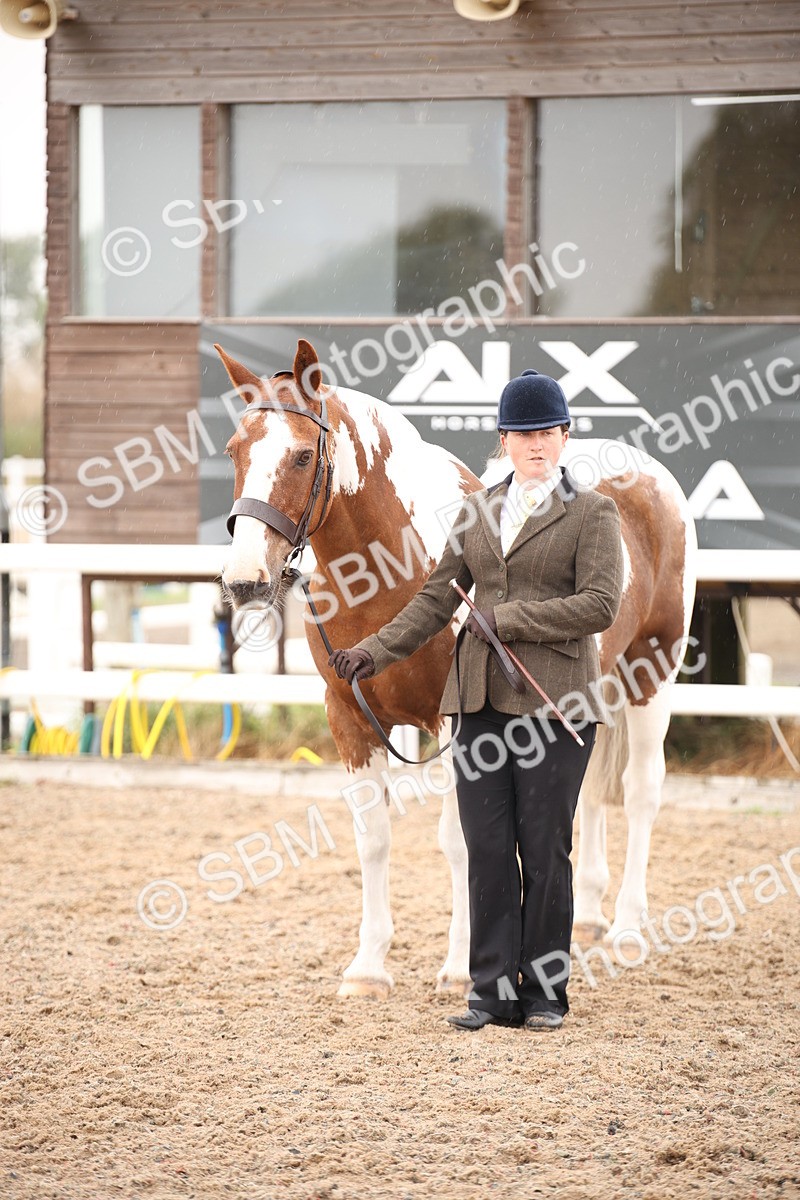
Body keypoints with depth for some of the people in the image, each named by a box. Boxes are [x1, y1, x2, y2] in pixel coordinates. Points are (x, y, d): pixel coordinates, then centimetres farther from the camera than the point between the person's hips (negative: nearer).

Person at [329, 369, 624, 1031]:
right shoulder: (478, 510, 15)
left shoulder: (592, 512, 0)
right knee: (487, 849, 3)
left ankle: (545, 992, 9)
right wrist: (376, 651, 4)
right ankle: (494, 989, 9)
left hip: (554, 702, -4)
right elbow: (437, 597, 14)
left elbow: (600, 603, -11)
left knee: (544, 850, 0)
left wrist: (510, 618, -15)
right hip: (481, 699, 4)